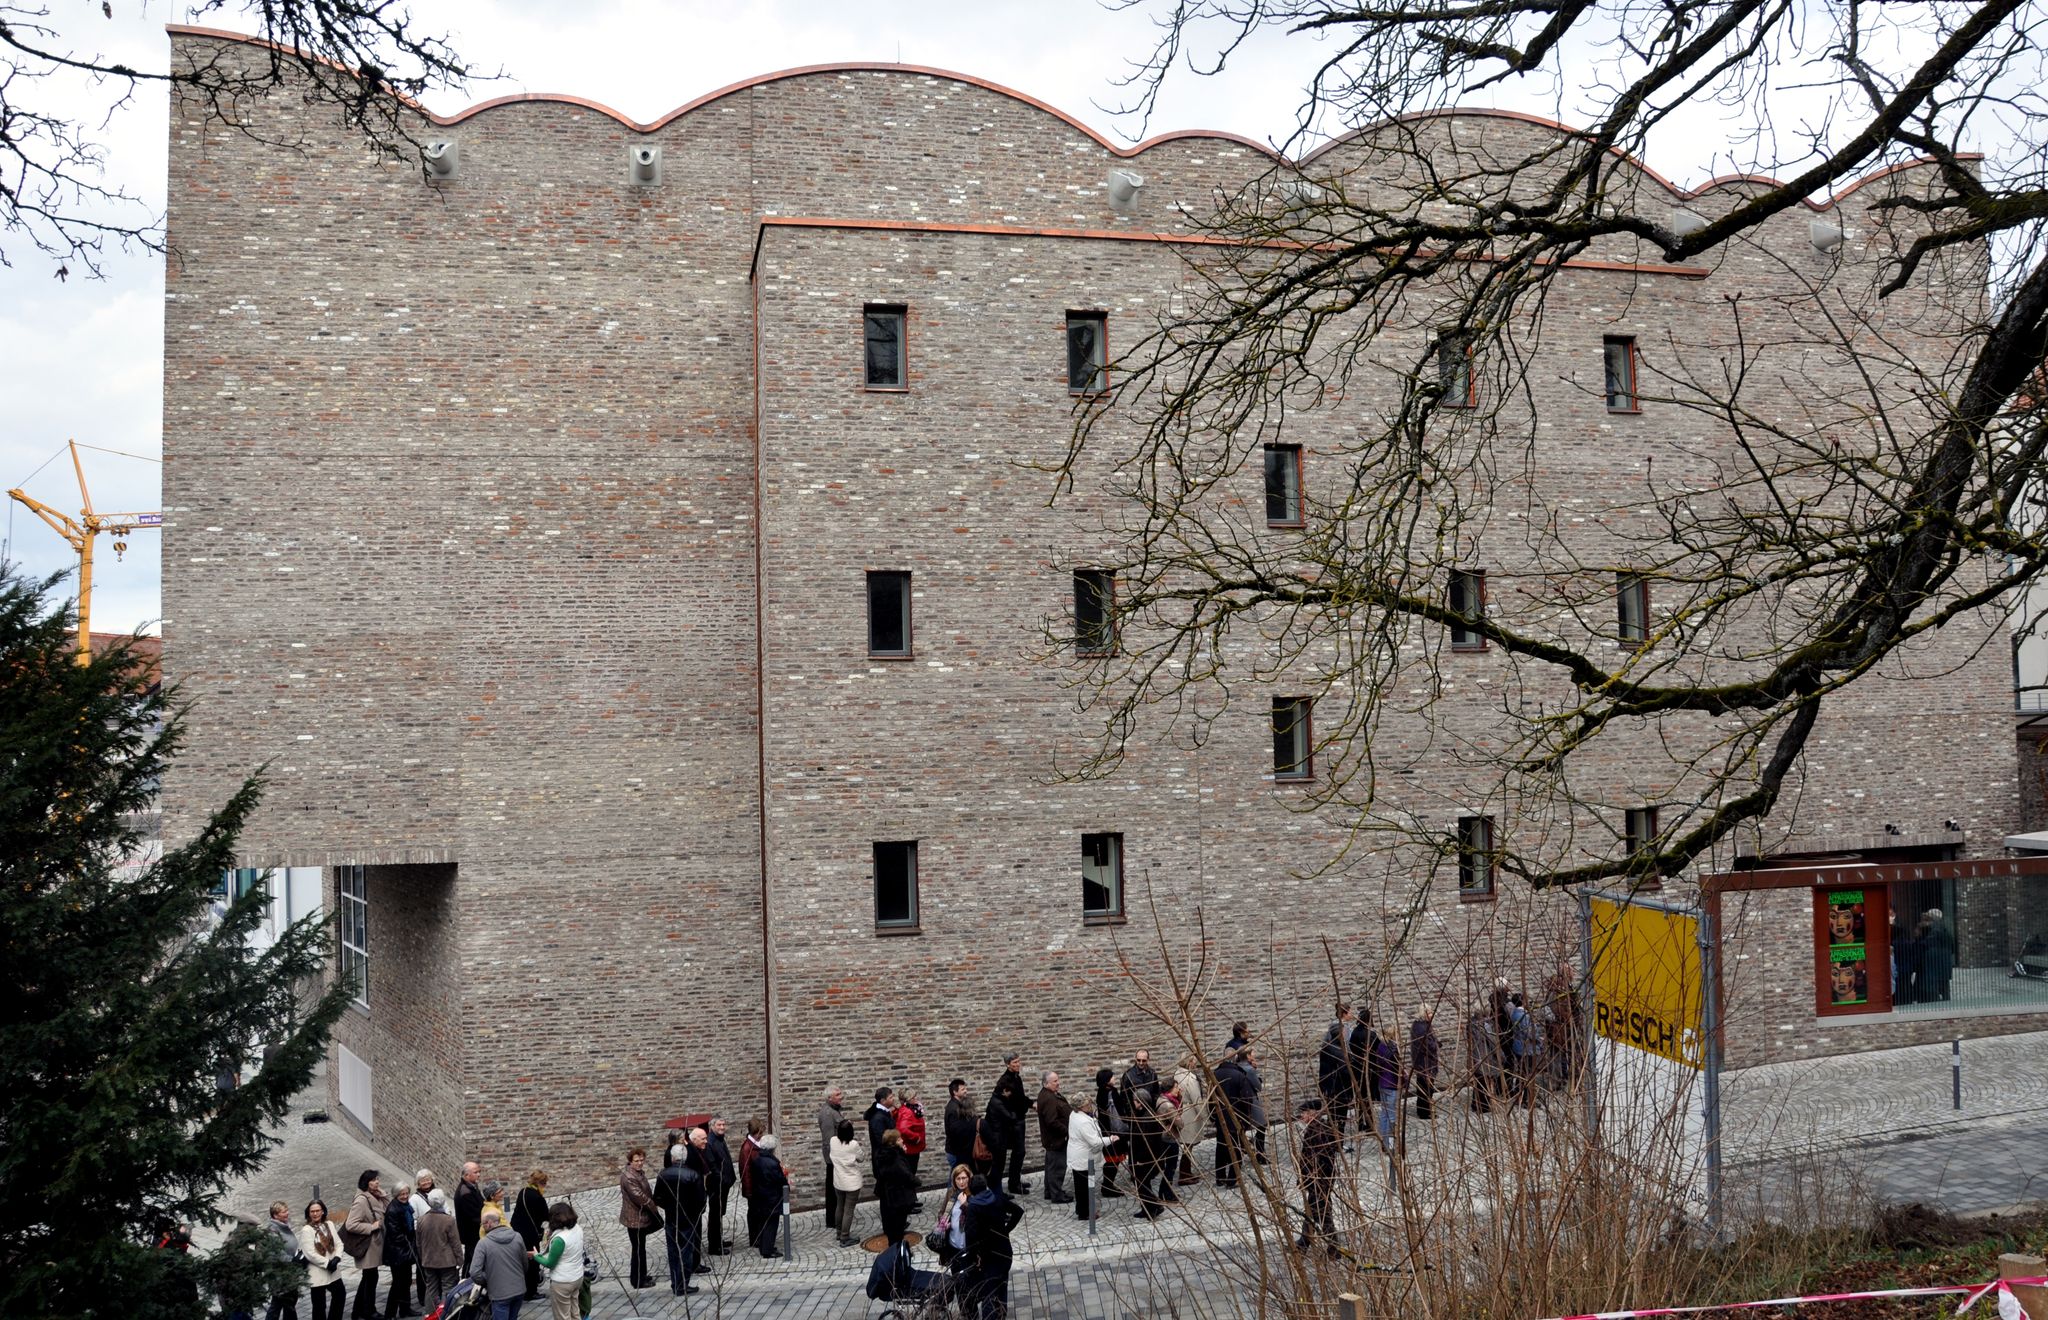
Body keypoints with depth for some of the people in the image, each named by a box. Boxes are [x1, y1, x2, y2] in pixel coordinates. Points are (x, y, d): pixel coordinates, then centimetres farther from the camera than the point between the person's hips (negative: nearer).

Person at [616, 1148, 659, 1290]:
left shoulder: (639, 1172, 5)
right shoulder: (628, 1176, -25)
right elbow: (639, 1196, -27)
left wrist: (653, 1204, 1)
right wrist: (654, 1207, -15)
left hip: (641, 1216, 9)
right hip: (635, 1218, -9)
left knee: (640, 1247, 21)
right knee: (638, 1249, 3)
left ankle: (641, 1275, 35)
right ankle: (637, 1281, 16)